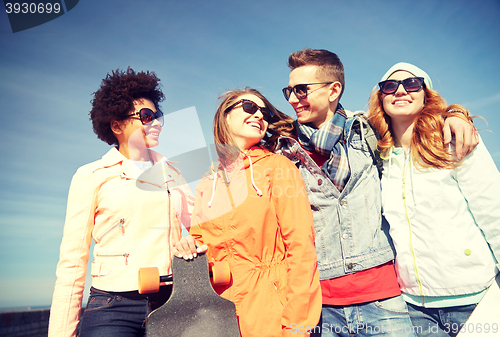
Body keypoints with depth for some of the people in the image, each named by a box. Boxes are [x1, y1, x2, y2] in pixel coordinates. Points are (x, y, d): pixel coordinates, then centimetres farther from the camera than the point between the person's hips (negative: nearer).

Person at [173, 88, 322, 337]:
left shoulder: (278, 167, -4)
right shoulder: (205, 186, 8)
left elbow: (301, 247, -9)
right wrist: (190, 246, -5)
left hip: (272, 308, -3)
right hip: (221, 308, 3)